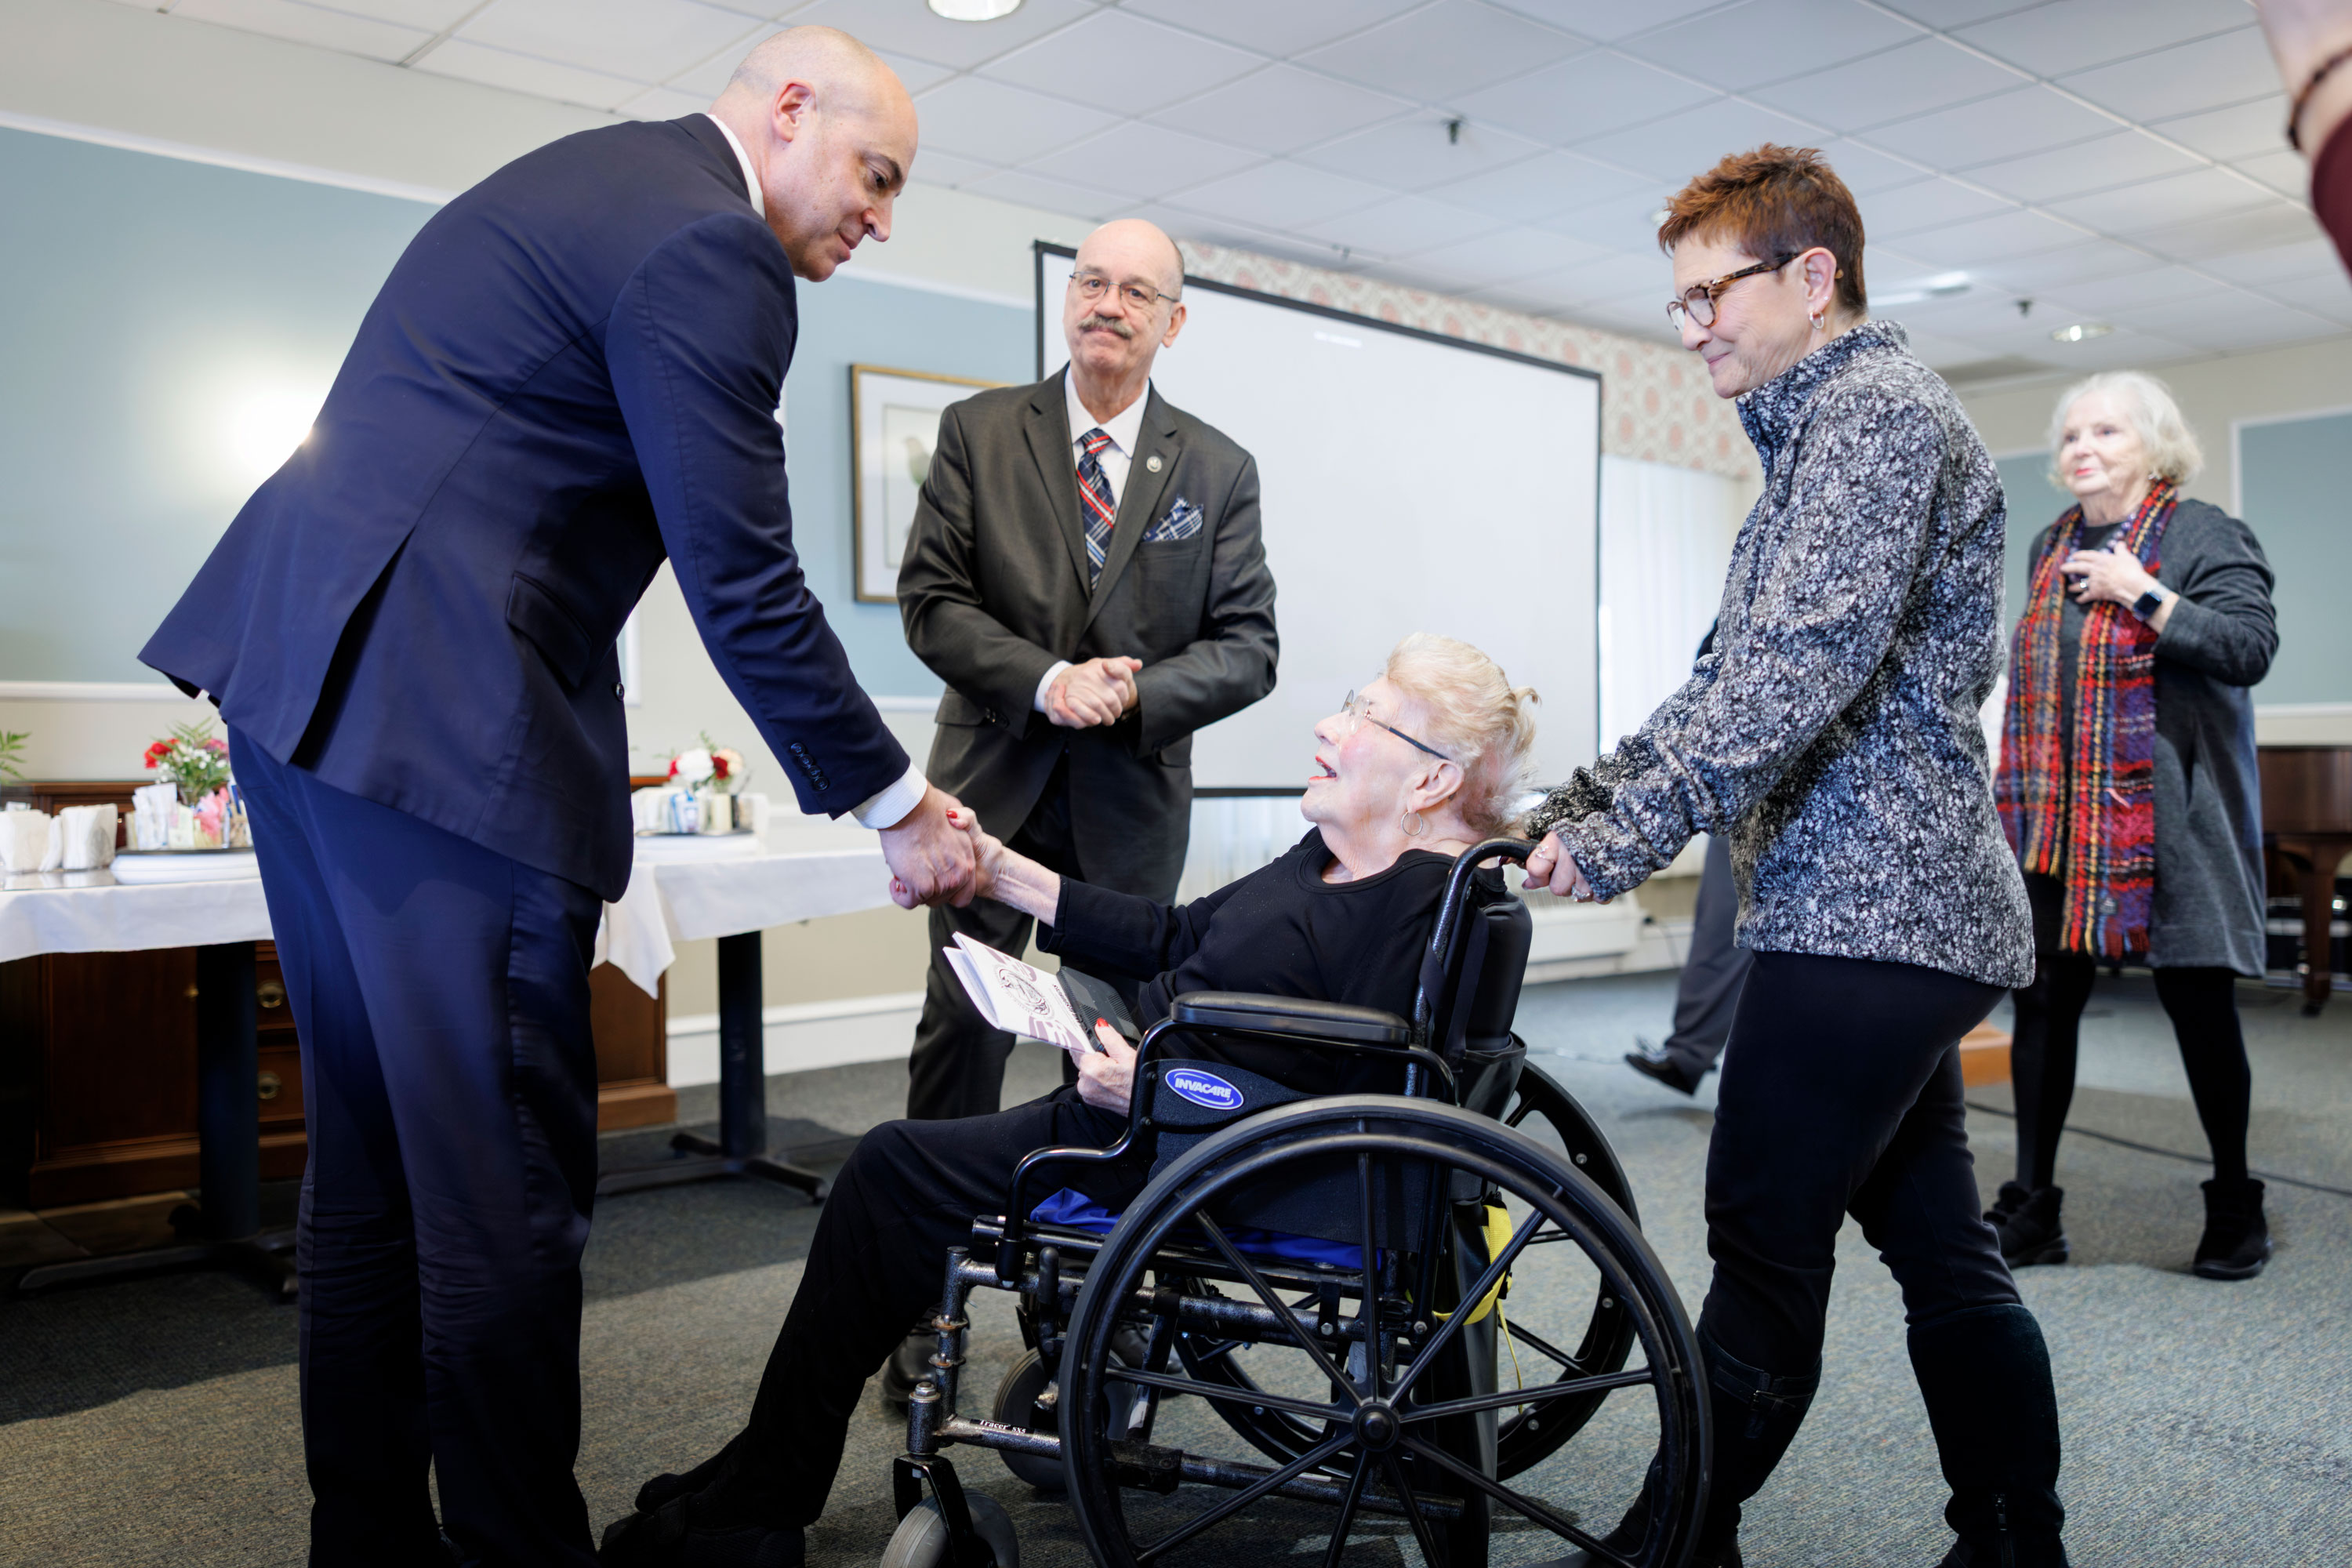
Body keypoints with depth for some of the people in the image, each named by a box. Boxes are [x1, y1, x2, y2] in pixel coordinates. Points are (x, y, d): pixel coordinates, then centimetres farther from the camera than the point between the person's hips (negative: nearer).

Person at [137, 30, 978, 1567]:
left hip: (307, 668, 11)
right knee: (506, 1183, -2)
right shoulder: (708, 246, -10)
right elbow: (745, 587, -13)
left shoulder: (591, 178, 21)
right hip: (440, 716, -11)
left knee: (377, 1155, 16)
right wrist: (895, 805, -4)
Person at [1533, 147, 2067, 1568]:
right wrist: (1581, 798, 12)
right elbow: (1737, 677, 21)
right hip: (1906, 913, 10)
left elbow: (1803, 667, -23)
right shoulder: (1831, 428, 22)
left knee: (1765, 1251, -2)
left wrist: (1626, 837, -21)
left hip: (1866, 913, -10)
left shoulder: (1880, 407, -10)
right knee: (1942, 1248, 14)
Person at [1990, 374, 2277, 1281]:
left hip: (2167, 815, -5)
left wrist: (2141, 594, -19)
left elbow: (2251, 647, -15)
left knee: (2197, 1001, 2)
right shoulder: (2052, 547, 15)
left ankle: (2235, 1208, 22)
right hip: (2060, 818, 6)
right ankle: (2029, 1214, 13)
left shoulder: (2201, 535, -4)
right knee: (2043, 1001, 4)